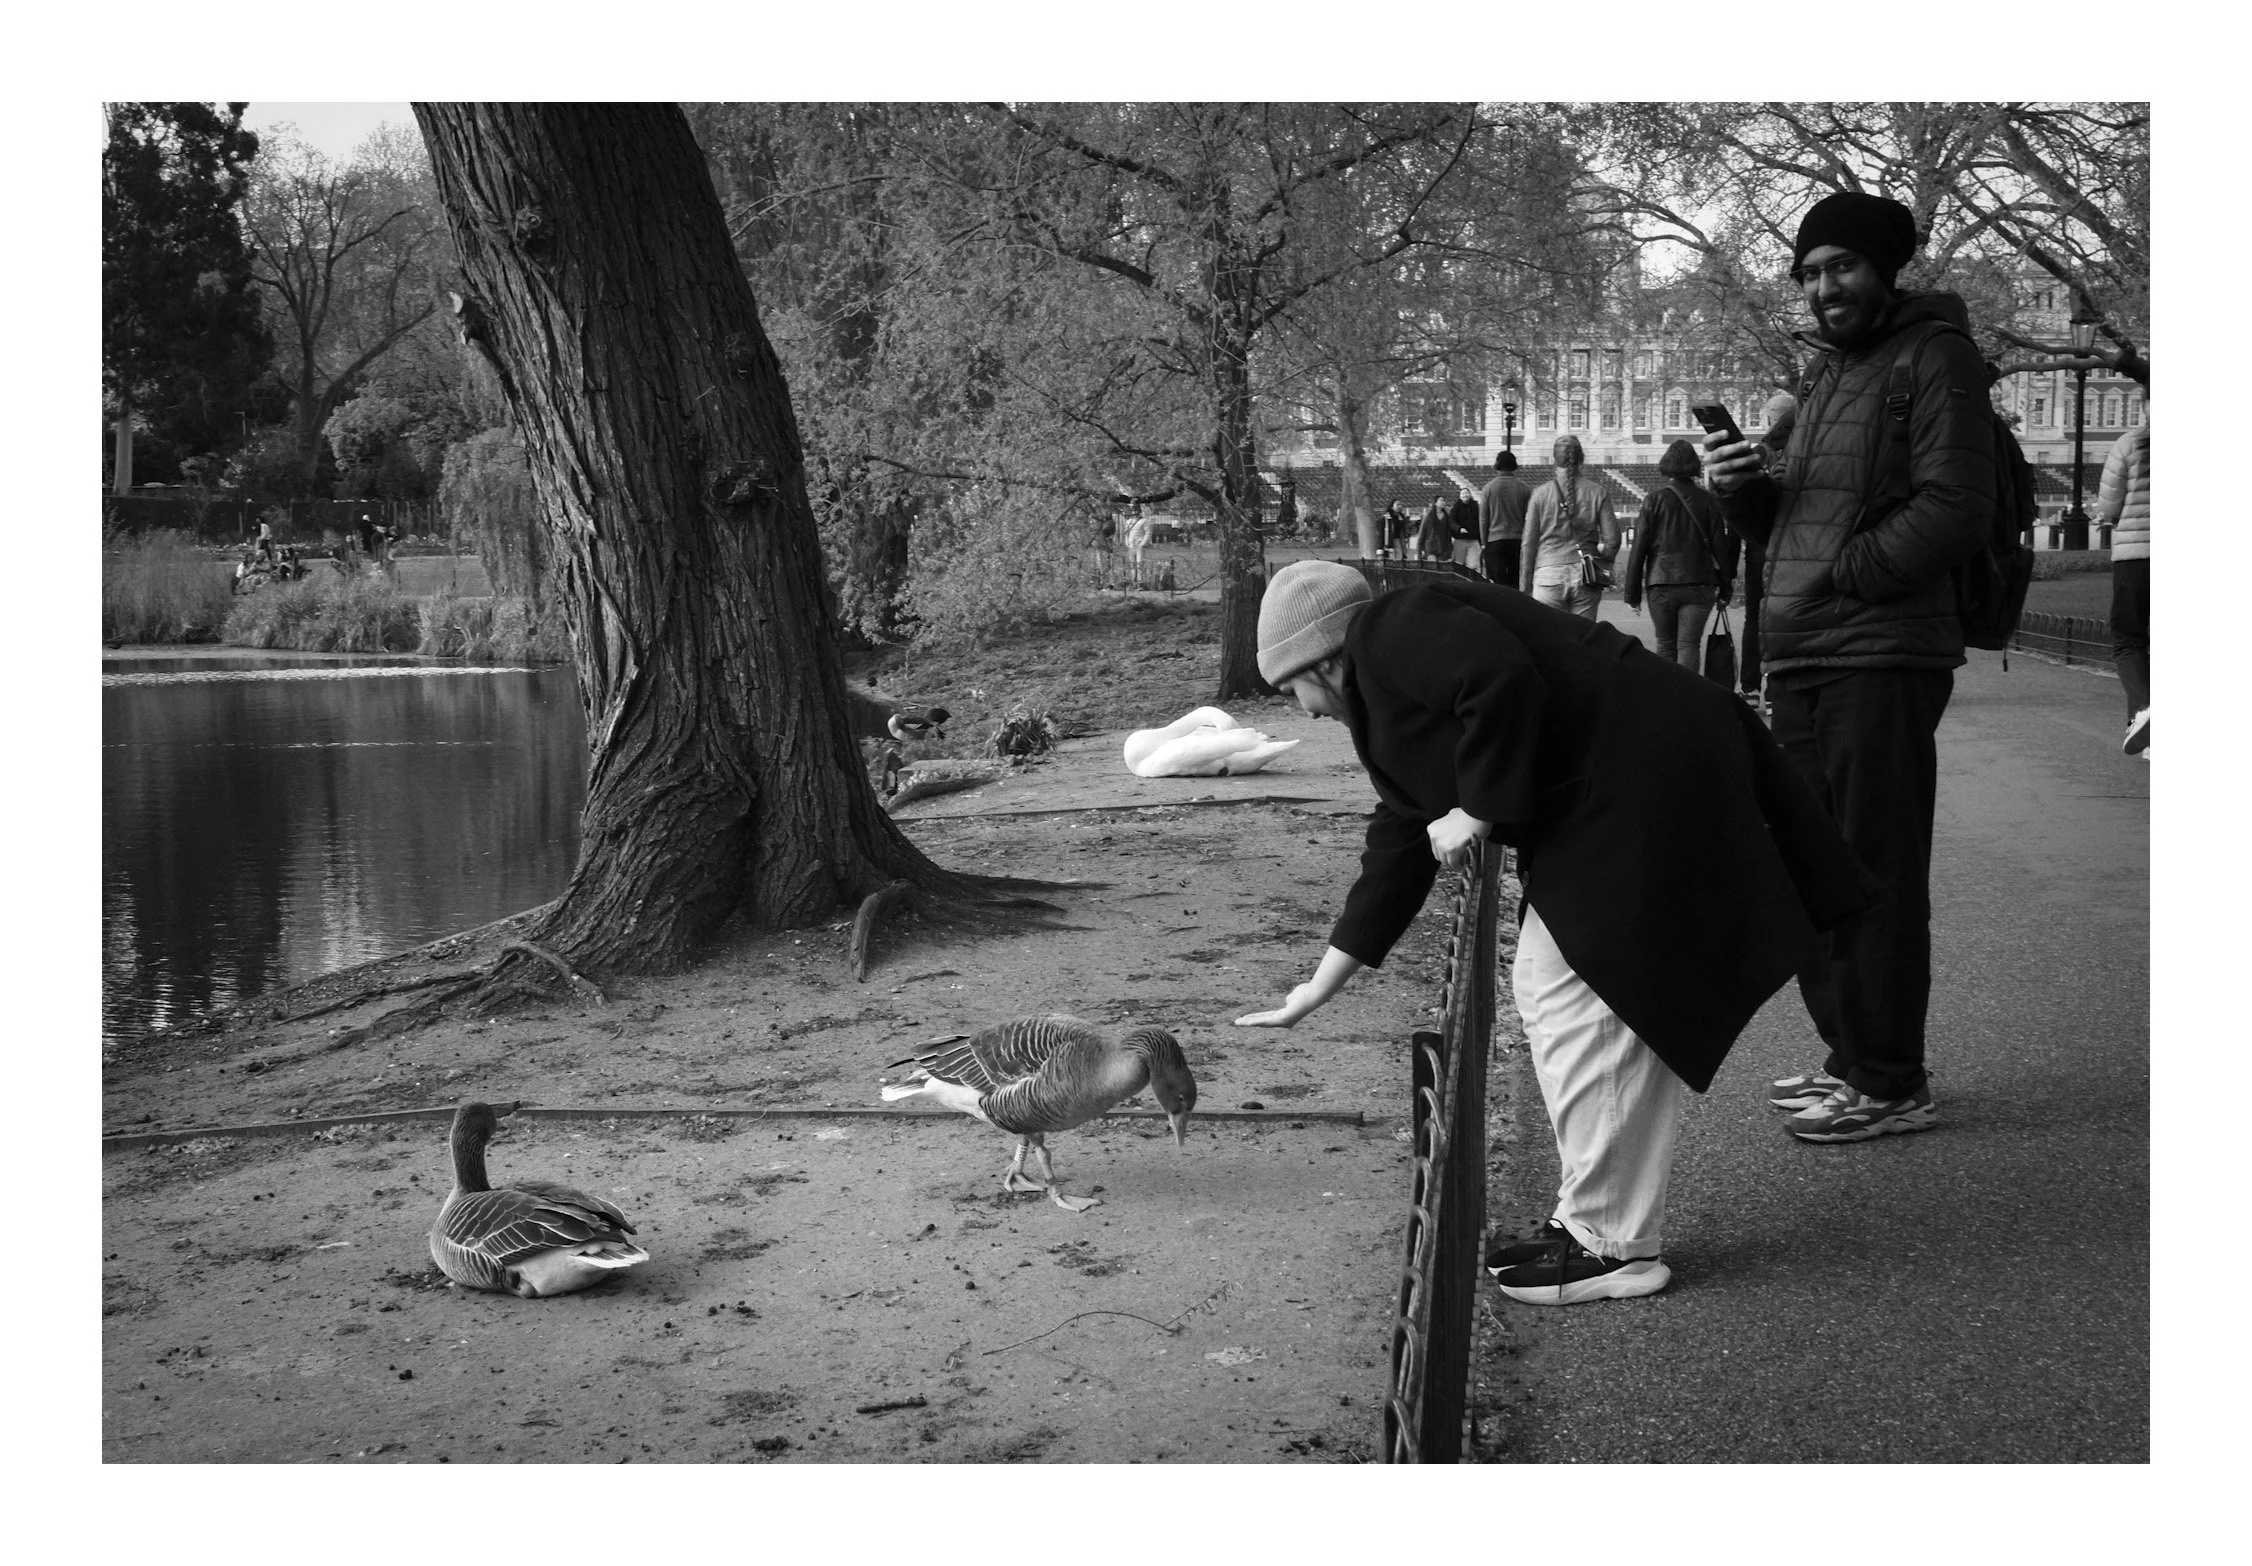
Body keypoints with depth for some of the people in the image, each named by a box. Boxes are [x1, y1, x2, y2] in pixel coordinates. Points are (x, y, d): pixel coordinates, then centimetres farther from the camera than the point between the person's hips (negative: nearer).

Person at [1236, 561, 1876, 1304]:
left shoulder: (1396, 632, -8)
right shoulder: (1385, 707, 23)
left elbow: (1504, 683, -26)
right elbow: (1398, 850, 25)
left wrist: (1480, 810, -14)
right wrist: (1318, 990, 29)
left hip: (1645, 785, -11)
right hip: (1595, 813, 11)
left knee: (1572, 997, -8)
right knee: (1546, 986, 13)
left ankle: (1615, 1245, 1)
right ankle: (1596, 1217, 21)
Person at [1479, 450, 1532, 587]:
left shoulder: (1489, 488, -2)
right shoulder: (1523, 488, 2)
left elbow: (1483, 519, -1)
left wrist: (1483, 544, 4)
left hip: (1495, 541, -2)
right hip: (1518, 540, 2)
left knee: (1498, 584, -3)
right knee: (1516, 583, 6)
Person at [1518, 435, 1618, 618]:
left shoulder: (1540, 494, 1)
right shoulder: (1598, 492, 3)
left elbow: (1529, 543, 3)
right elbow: (1612, 539, 0)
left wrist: (1525, 587, 8)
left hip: (1549, 575, -1)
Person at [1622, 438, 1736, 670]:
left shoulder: (1654, 500, -2)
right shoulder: (1707, 501, 1)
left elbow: (1639, 549, -2)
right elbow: (1720, 546, 3)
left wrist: (1632, 592, 2)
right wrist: (1726, 587, 12)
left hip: (1661, 584, 0)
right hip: (1699, 585, 0)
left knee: (1665, 645, 12)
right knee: (1689, 644, -2)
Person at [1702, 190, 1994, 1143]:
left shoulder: (1934, 356, -4)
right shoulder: (1825, 374, 22)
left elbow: (1956, 510, -14)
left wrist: (1840, 581, -14)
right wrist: (1739, 488, 3)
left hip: (1881, 659, -9)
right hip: (1799, 662, 9)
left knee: (1876, 878, -5)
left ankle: (1891, 1086, 3)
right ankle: (1850, 1055, 25)